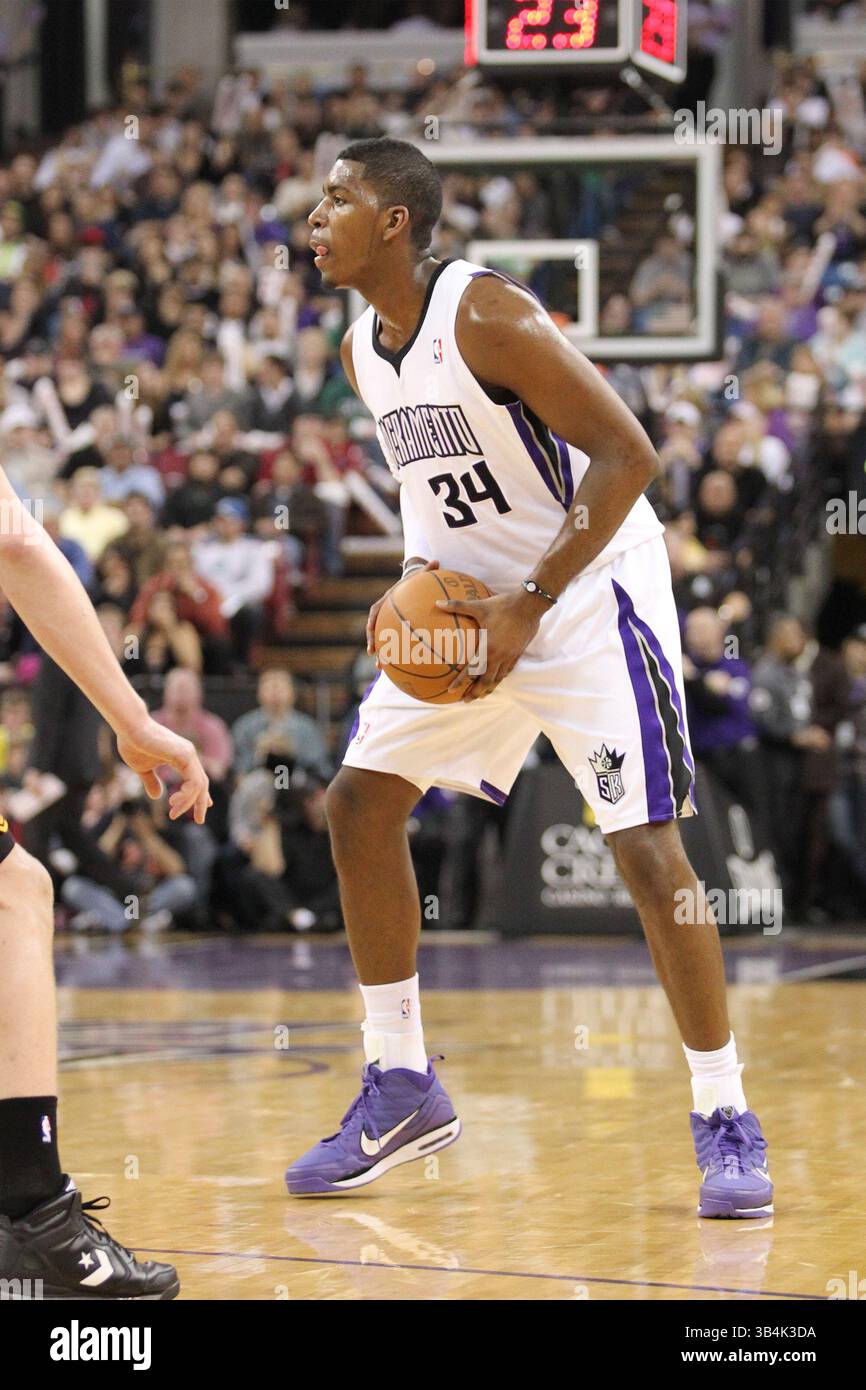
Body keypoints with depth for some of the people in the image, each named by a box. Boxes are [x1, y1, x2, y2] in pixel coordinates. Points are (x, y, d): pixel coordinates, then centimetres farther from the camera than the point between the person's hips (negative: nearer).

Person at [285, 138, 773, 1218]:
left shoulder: (487, 315, -21)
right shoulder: (362, 350, 4)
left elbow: (626, 454, -24)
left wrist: (529, 604, -26)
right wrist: (418, 578, -1)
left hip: (591, 594, -8)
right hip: (470, 604, 9)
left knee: (646, 846, -15)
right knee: (360, 799, 4)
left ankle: (724, 1119, -3)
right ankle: (400, 1088, 13)